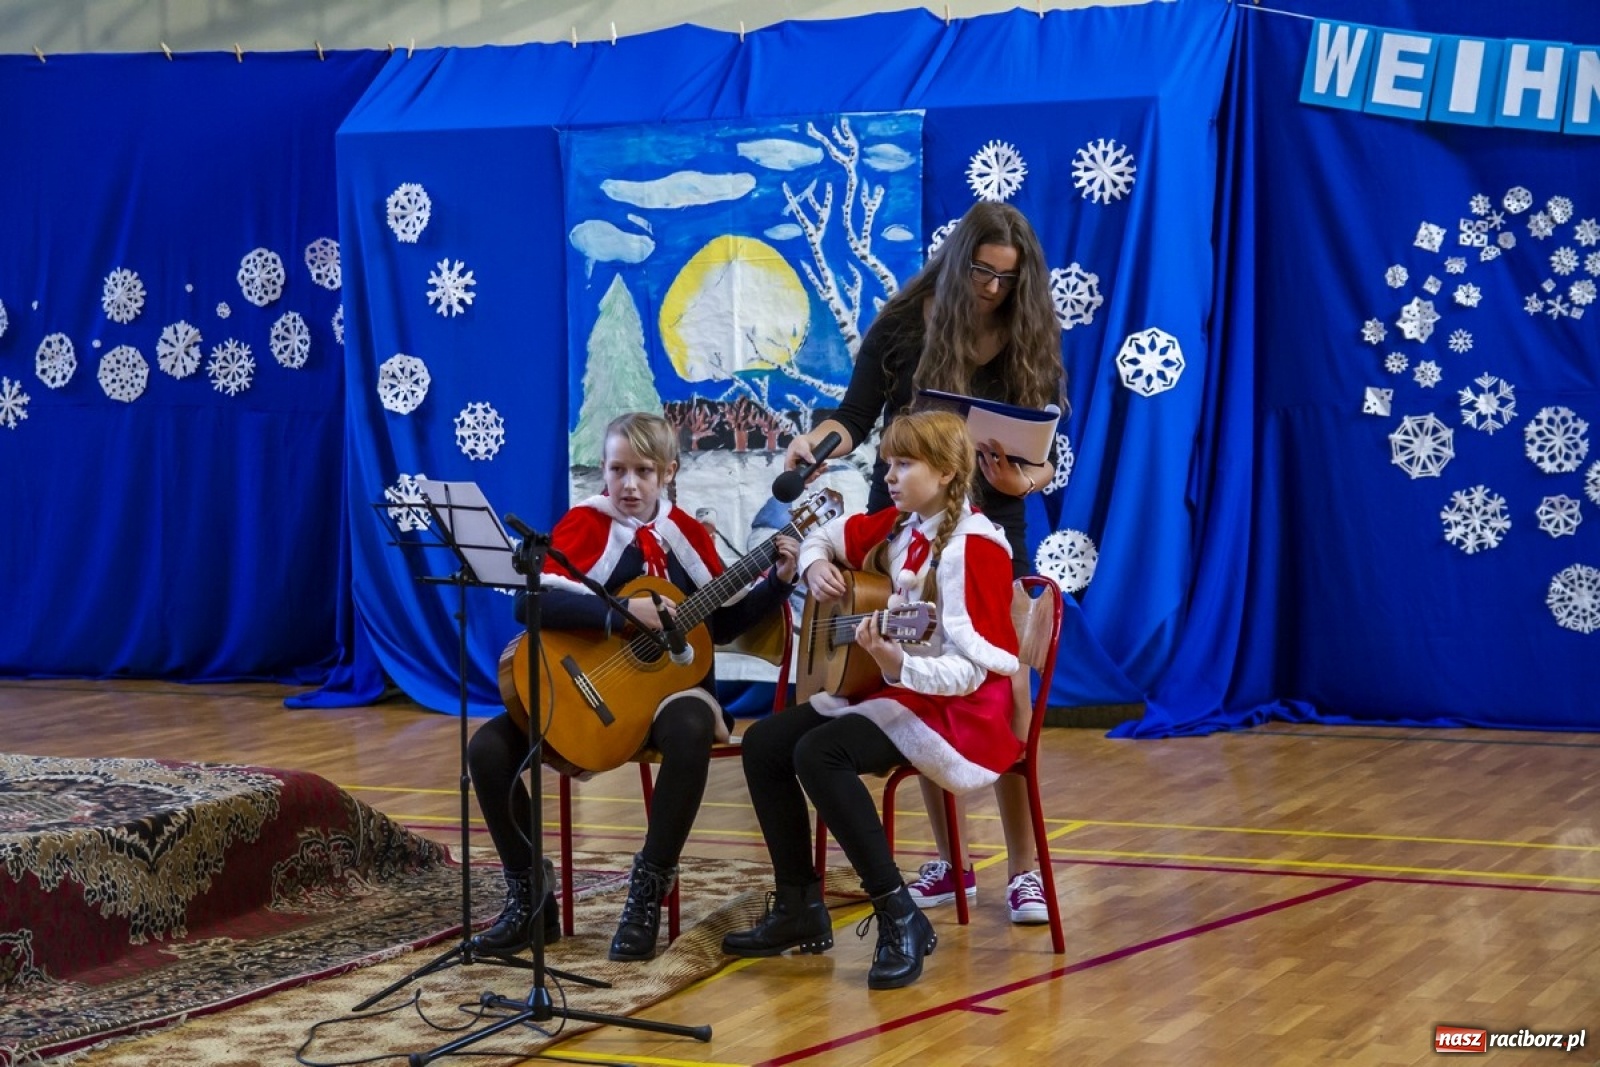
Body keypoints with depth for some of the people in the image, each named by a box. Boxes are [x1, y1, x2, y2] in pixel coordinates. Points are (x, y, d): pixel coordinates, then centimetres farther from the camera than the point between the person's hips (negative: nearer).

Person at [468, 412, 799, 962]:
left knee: (690, 732, -37)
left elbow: (722, 624, 13)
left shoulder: (686, 534, 7)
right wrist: (623, 611, -27)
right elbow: (531, 601, -20)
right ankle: (529, 895, -2)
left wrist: (777, 582, 0)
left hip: (667, 683, 0)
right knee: (488, 747, -19)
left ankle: (649, 888, -23)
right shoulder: (584, 524, -2)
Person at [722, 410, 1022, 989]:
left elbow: (969, 669, -23)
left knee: (818, 752, -29)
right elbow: (826, 534, 27)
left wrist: (898, 664, -39)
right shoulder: (896, 528, 8)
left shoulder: (970, 546, -16)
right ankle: (799, 909, 4)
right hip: (889, 689, 9)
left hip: (957, 709, -9)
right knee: (764, 742, -3)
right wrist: (816, 567, 4)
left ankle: (900, 919, -24)